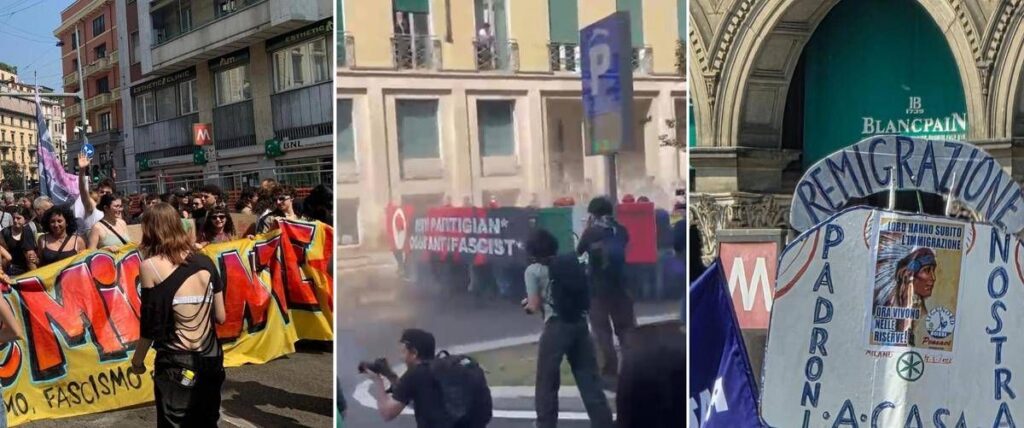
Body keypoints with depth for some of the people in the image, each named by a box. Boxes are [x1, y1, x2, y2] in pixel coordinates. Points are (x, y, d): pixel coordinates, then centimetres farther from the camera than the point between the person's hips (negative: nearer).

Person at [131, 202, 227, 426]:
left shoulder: (151, 266, -9)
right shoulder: (205, 261, 3)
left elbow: (150, 325, -8)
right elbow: (220, 316, 6)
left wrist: (137, 359, 6)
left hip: (176, 363, -4)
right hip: (211, 358, 4)